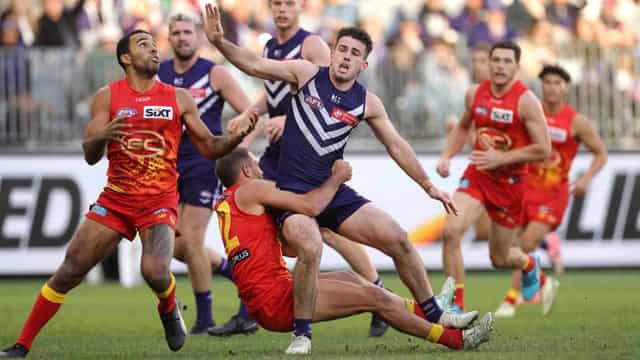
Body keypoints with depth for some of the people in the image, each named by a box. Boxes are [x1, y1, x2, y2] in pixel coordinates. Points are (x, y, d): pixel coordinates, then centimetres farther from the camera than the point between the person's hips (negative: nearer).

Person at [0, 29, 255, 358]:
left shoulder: (179, 99, 4)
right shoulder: (107, 96, 1)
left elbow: (209, 147, 7)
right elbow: (90, 155, -3)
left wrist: (237, 138, -12)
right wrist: (102, 136, -26)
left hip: (159, 201, -1)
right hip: (116, 198, 1)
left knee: (155, 271, -26)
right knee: (69, 272, -3)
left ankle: (169, 310, 9)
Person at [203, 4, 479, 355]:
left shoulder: (367, 103, 5)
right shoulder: (307, 74, -3)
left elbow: (397, 146, 13)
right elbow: (256, 65, -8)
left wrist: (429, 187, 14)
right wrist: (221, 42, -23)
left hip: (334, 191, 4)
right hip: (292, 191, -4)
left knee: (398, 240, -1)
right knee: (310, 249, -33)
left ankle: (434, 315, 19)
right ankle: (302, 335, -16)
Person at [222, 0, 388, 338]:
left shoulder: (312, 45, -10)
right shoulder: (268, 47, 13)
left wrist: (289, 119, -26)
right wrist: (248, 115, 13)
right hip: (277, 151, 8)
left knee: (328, 229, -9)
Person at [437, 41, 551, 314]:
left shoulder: (526, 101, -16)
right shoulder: (475, 94, -1)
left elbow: (543, 150, -17)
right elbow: (463, 127, 19)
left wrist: (501, 158, -23)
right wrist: (446, 156, 4)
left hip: (510, 182, -3)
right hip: (476, 176, 3)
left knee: (500, 258, 9)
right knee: (451, 231, -23)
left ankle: (529, 264, 49)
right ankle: (456, 305, -13)